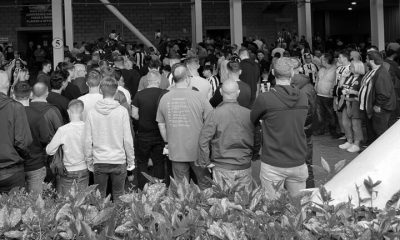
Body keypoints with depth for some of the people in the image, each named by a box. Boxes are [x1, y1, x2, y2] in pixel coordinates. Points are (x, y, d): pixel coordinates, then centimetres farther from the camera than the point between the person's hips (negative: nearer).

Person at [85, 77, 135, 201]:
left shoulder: (92, 113, -4)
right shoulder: (122, 111, -8)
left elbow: (88, 141, 0)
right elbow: (127, 139, -6)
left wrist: (89, 161, 12)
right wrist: (131, 160, 5)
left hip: (99, 162, 1)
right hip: (119, 160, -1)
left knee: (99, 197, 12)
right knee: (118, 196, 9)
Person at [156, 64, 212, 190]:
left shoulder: (164, 98, -1)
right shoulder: (198, 96, -11)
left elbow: (161, 125, 7)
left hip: (175, 151, 3)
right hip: (198, 151, -3)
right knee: (205, 185, 13)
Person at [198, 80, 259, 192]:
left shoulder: (214, 114, -11)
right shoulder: (249, 114, -5)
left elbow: (203, 140, -13)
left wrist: (205, 162, -2)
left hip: (222, 168, -2)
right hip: (244, 168, 2)